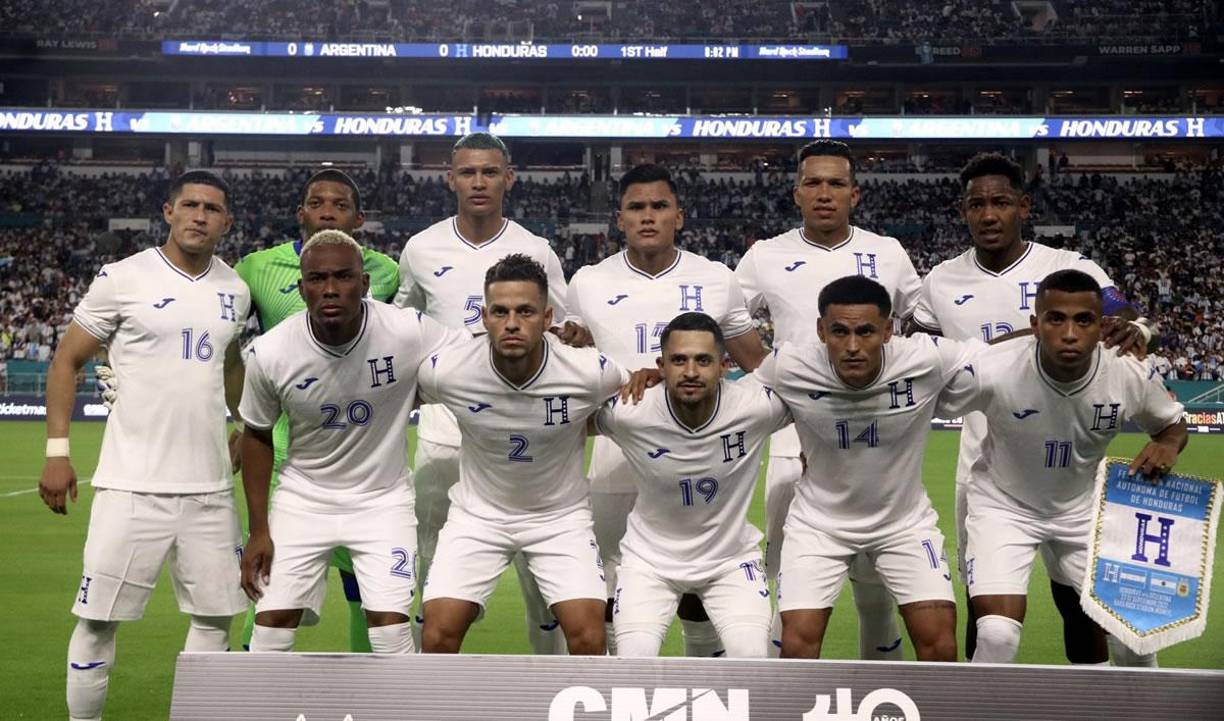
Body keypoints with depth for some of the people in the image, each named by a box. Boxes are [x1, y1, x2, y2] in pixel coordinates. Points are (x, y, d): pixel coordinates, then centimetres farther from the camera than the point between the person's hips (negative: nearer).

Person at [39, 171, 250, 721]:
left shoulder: (234, 291, 9)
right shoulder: (124, 278, -5)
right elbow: (66, 360, 0)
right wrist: (57, 451, -6)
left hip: (210, 487, 5)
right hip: (131, 484, -4)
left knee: (215, 616, 7)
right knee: (99, 619, -1)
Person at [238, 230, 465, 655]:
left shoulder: (409, 333, -21)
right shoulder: (270, 353, -16)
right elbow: (258, 435, 0)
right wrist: (258, 529, 1)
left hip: (383, 500, -1)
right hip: (303, 499, 1)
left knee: (391, 626, -8)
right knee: (272, 623, -1)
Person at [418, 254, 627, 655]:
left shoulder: (590, 373, -22)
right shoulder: (444, 372, -21)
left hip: (562, 515, 0)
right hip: (478, 512, 1)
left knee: (588, 637, -13)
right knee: (438, 635, -10)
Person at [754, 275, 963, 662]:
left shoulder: (928, 359, -25)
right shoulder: (788, 366, -25)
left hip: (906, 519, 1)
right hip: (818, 521, 0)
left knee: (940, 645, -7)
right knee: (797, 644, -10)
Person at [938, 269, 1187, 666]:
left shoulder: (1132, 375, -22)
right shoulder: (991, 371, -32)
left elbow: (1172, 422, -1)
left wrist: (1167, 445, -21)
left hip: (1083, 508, 3)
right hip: (1003, 506, -3)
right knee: (997, 637, -20)